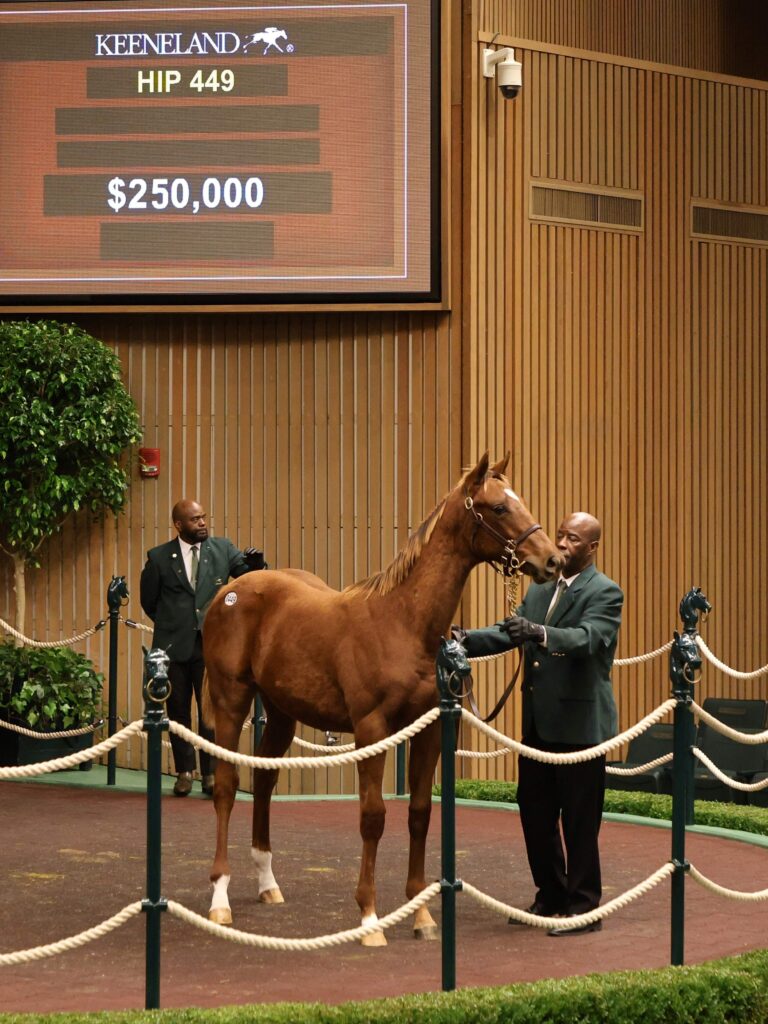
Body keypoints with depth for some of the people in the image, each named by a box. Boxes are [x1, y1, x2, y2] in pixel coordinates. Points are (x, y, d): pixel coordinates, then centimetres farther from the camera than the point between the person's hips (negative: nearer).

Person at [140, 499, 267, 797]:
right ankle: (184, 772, 18)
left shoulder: (222, 549, 4)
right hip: (174, 646, 0)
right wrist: (170, 624, 12)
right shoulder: (159, 557, 1)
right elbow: (148, 599, 11)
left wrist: (256, 564, -21)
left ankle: (211, 773, 4)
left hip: (212, 643, 0)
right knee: (178, 711, 8)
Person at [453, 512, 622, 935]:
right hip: (538, 722, 8)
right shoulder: (539, 589, 12)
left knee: (579, 820, 0)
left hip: (579, 722, -8)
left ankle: (583, 907, 9)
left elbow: (587, 638, -27)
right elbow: (509, 632, 5)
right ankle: (551, 897, 27)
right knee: (535, 812, 14)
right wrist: (467, 639, -14)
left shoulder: (604, 594, -10)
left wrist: (540, 634, -43)